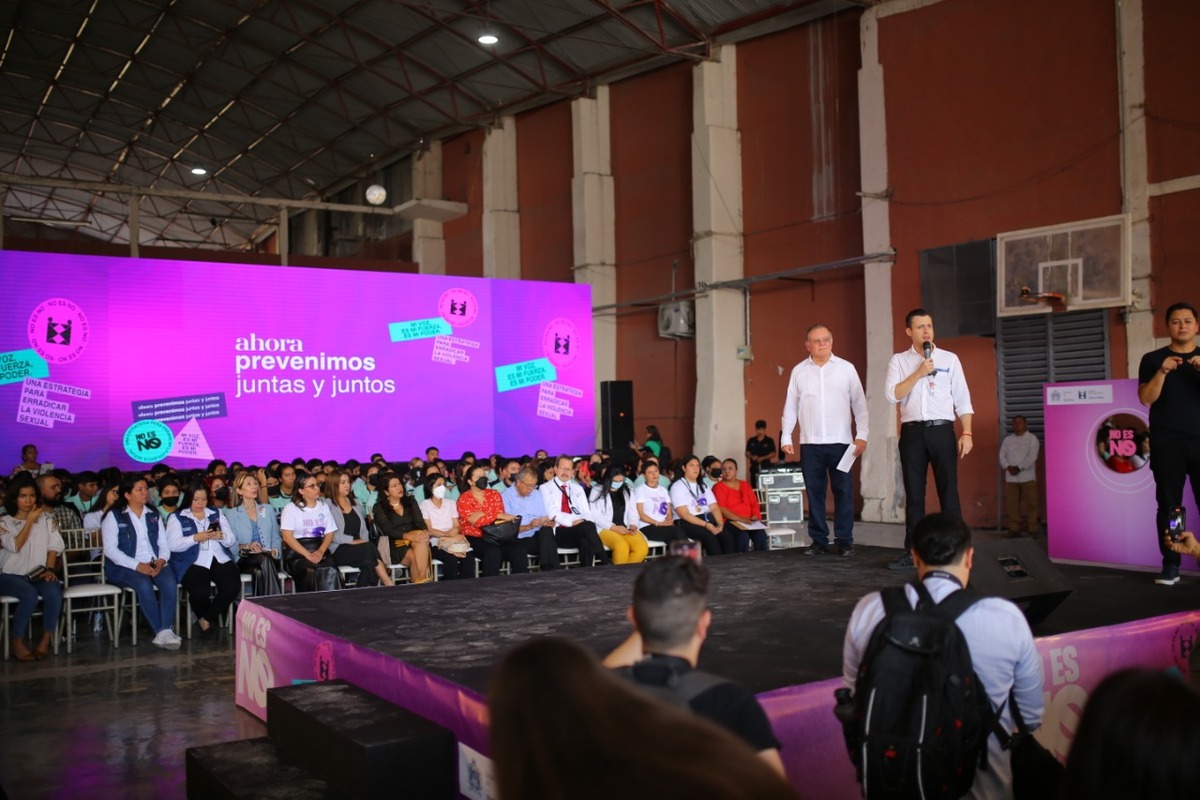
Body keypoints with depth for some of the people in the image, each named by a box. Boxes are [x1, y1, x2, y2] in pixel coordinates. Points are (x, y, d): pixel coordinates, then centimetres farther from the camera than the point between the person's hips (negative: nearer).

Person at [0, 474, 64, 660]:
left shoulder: (47, 519, 13)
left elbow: (54, 546, 7)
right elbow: (15, 546, -12)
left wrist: (50, 569, -9)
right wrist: (30, 520, -7)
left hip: (38, 574, 2)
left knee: (54, 592, -32)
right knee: (30, 595, -35)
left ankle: (46, 640, -17)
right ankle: (17, 643, -17)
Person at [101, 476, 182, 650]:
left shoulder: (153, 515, 18)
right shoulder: (114, 516, 3)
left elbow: (164, 544, 13)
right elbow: (110, 549, -7)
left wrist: (161, 560, -10)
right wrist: (137, 565, -18)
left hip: (154, 564, 4)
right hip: (125, 568, -4)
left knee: (170, 582, -29)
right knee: (144, 584, -35)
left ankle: (165, 632, -35)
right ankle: (162, 632, -28)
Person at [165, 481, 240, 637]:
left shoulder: (216, 514, 21)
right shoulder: (176, 517, 11)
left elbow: (231, 540, 14)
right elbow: (173, 545, -4)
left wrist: (221, 536, -9)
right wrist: (196, 538, -17)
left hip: (220, 559, 3)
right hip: (192, 562, -3)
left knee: (233, 586, -26)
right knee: (200, 591, -32)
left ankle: (207, 618, -1)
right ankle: (206, 617, 6)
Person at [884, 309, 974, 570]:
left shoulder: (949, 359, 8)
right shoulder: (899, 361, 8)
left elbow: (962, 399, 5)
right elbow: (892, 395, -5)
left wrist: (966, 433, -5)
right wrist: (919, 372, -11)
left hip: (942, 431, -1)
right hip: (912, 433, 1)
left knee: (949, 493, -1)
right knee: (914, 495, 6)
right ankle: (912, 552, 12)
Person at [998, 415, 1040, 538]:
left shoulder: (1032, 439, 3)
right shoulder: (1007, 439, 16)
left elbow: (1032, 457, -9)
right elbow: (1002, 455, 7)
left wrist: (1019, 468, -16)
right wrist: (1008, 467, -11)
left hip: (1027, 477, -3)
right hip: (1010, 478, 3)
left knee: (1030, 504, -3)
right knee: (1012, 504, 1)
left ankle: (1031, 530, 1)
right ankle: (1014, 529, 7)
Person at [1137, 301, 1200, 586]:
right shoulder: (1153, 359, 10)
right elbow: (1146, 398, -1)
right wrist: (1162, 372, -14)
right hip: (1166, 443, -1)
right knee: (1169, 504, -3)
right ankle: (1171, 565, -1)